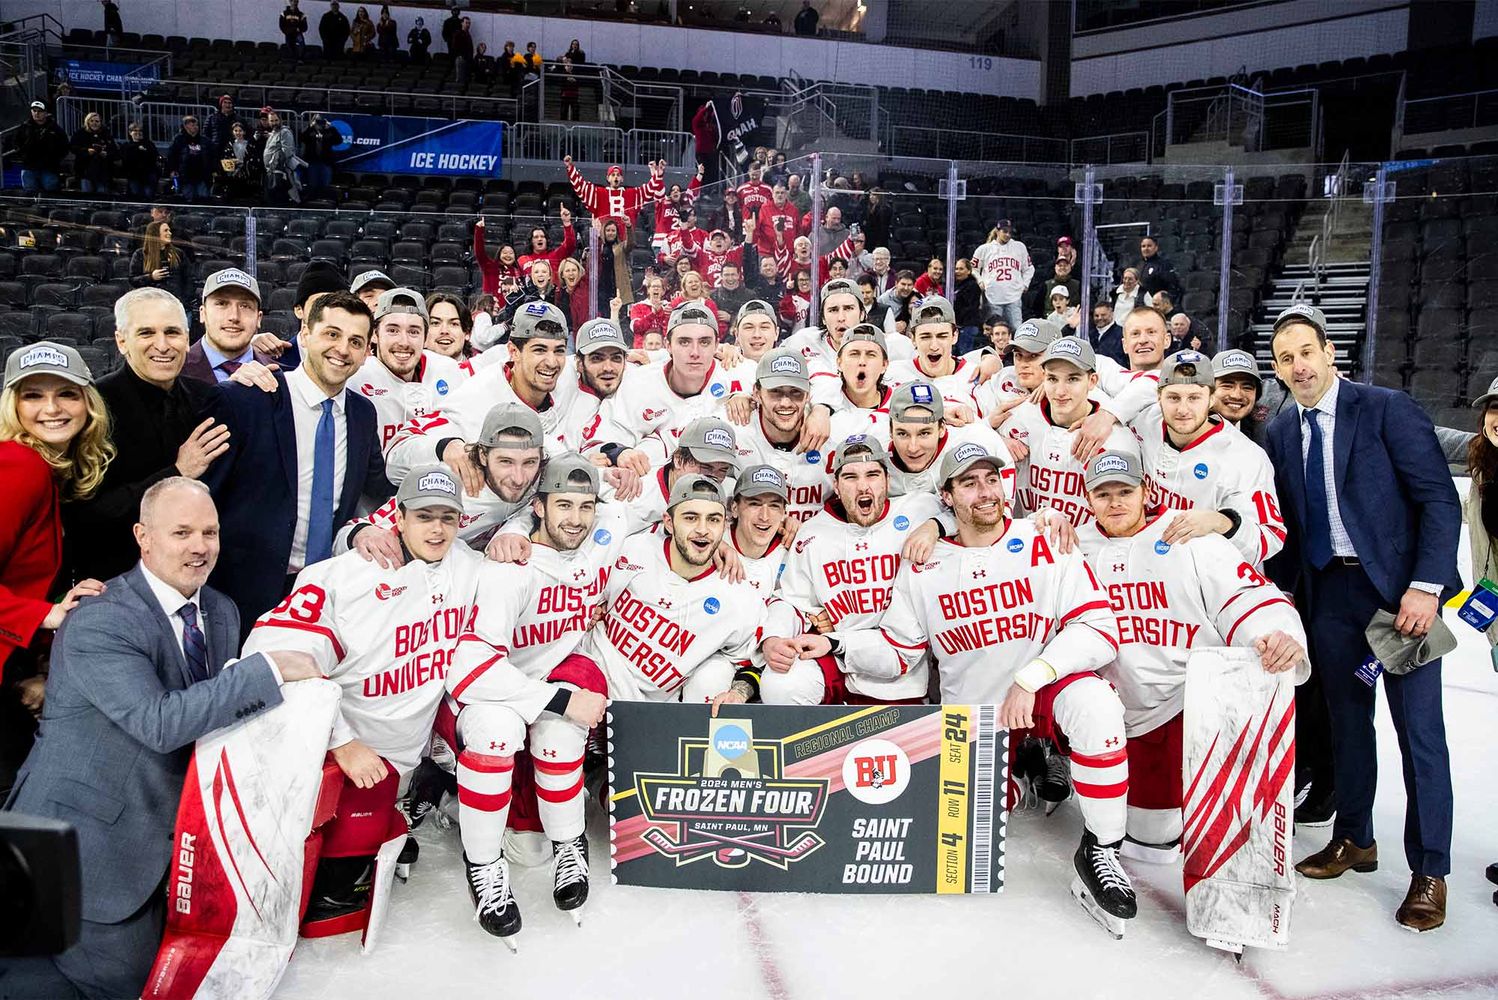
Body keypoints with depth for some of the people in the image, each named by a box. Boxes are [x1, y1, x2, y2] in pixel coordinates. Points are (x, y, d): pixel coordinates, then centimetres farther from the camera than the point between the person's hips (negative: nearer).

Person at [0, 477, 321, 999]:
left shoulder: (223, 613, 3)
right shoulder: (97, 622, -21)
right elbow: (160, 721, -32)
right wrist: (271, 669, -31)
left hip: (157, 831, 8)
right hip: (86, 834, -7)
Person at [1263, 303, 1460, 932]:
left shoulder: (1386, 409, -7)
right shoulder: (1281, 434, 9)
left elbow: (1440, 499, -11)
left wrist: (1425, 586, -19)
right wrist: (1276, 594, 6)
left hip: (1399, 585, -5)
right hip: (1330, 590, 5)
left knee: (1418, 727, -2)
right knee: (1347, 719, 13)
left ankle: (1429, 871, 9)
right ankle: (1354, 840, 28)